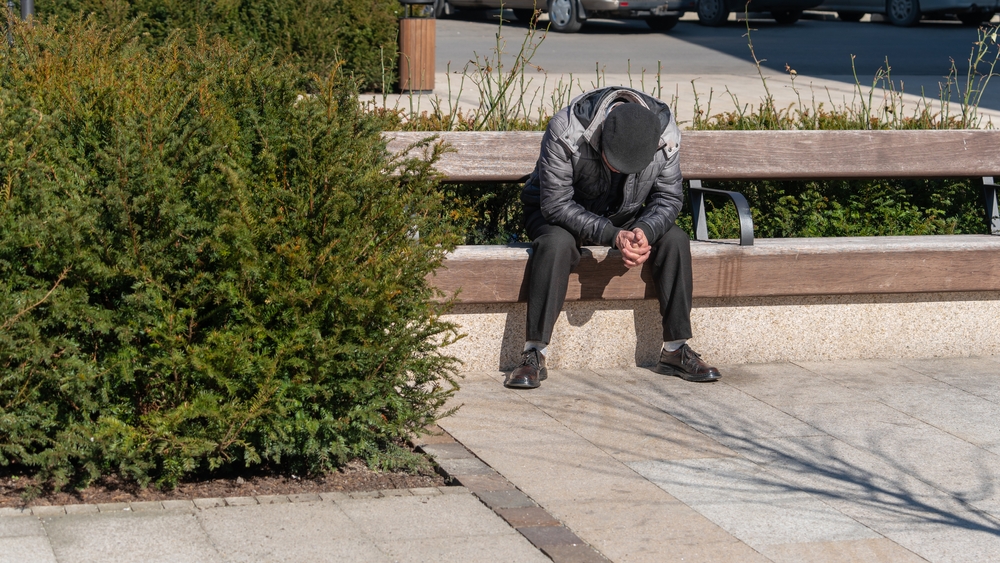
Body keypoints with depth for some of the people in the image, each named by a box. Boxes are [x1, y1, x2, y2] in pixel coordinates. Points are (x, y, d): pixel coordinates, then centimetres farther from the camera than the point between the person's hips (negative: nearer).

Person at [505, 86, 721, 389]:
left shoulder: (666, 134, -21)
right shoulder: (566, 131, -33)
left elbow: (668, 199, -12)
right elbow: (556, 204, -29)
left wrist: (645, 231, -34)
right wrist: (612, 236, -39)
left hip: (622, 217, 4)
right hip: (560, 214, -4)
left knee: (675, 239, -20)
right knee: (556, 242, -37)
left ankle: (675, 350, -12)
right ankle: (534, 355, -34)